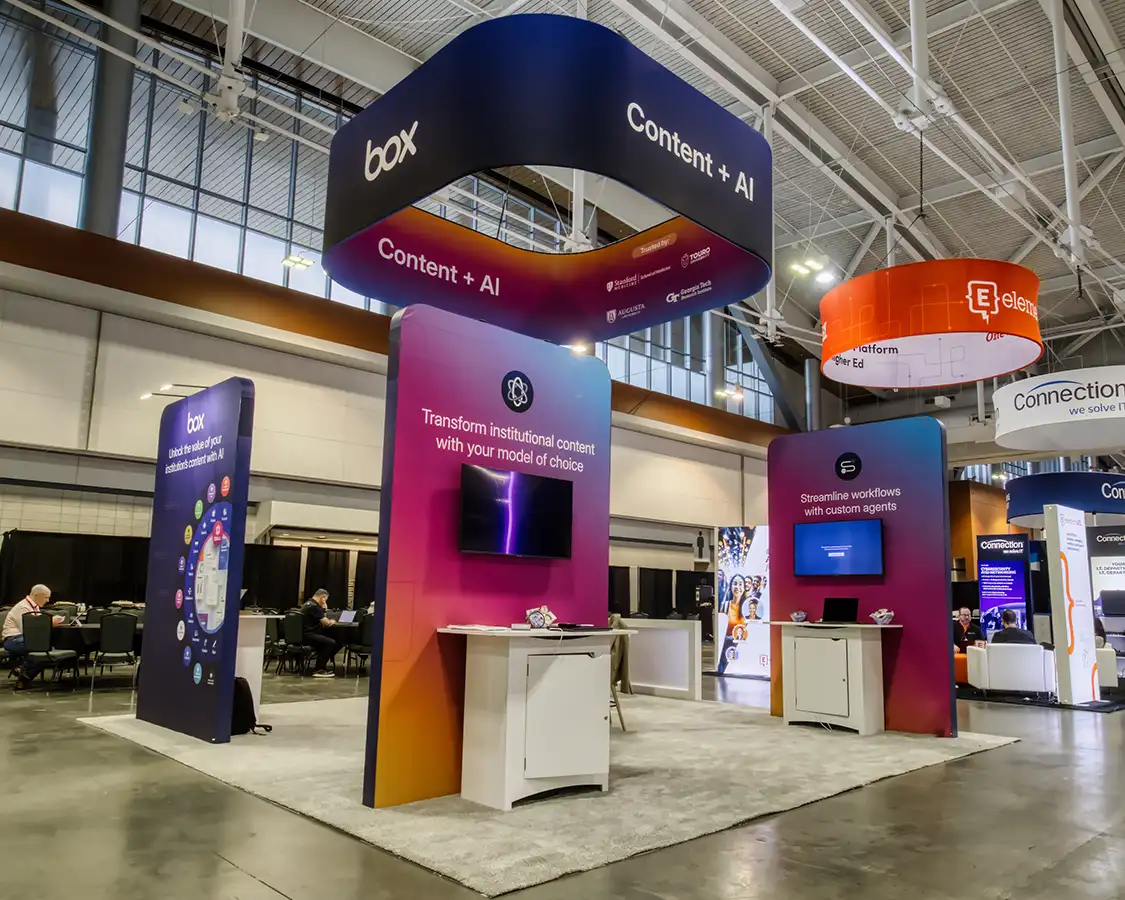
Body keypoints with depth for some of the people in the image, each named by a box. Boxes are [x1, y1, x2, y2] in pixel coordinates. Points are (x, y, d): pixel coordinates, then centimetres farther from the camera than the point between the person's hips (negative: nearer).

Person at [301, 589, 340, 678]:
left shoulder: (308, 603, 17)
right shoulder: (314, 607, -16)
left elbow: (321, 620, 18)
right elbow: (326, 623, -17)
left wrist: (323, 609, 5)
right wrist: (332, 621, 6)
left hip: (303, 634, 11)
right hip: (307, 635, -11)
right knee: (331, 643, -17)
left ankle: (321, 665, 18)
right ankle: (318, 670, -12)